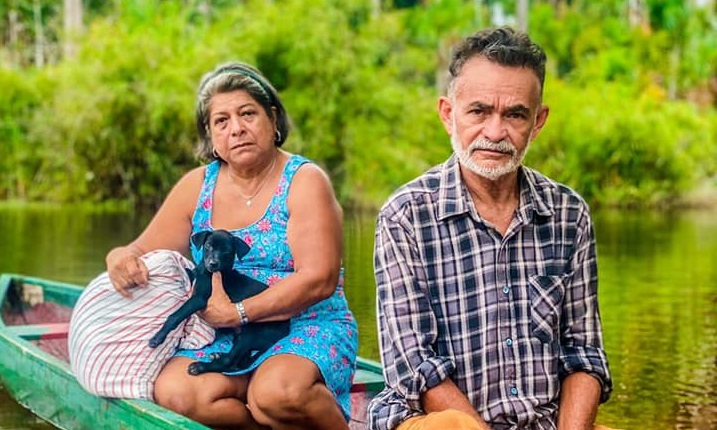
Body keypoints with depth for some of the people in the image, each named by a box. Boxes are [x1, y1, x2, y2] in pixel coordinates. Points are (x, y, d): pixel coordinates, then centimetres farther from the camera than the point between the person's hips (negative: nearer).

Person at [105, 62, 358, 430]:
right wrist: (122, 258, -14)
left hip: (307, 329, -4)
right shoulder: (197, 186, 9)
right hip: (221, 342, 4)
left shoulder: (305, 182, -4)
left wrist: (238, 313, -20)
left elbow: (319, 280, -15)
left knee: (278, 392, -36)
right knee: (174, 391, -26)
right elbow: (143, 254, 11)